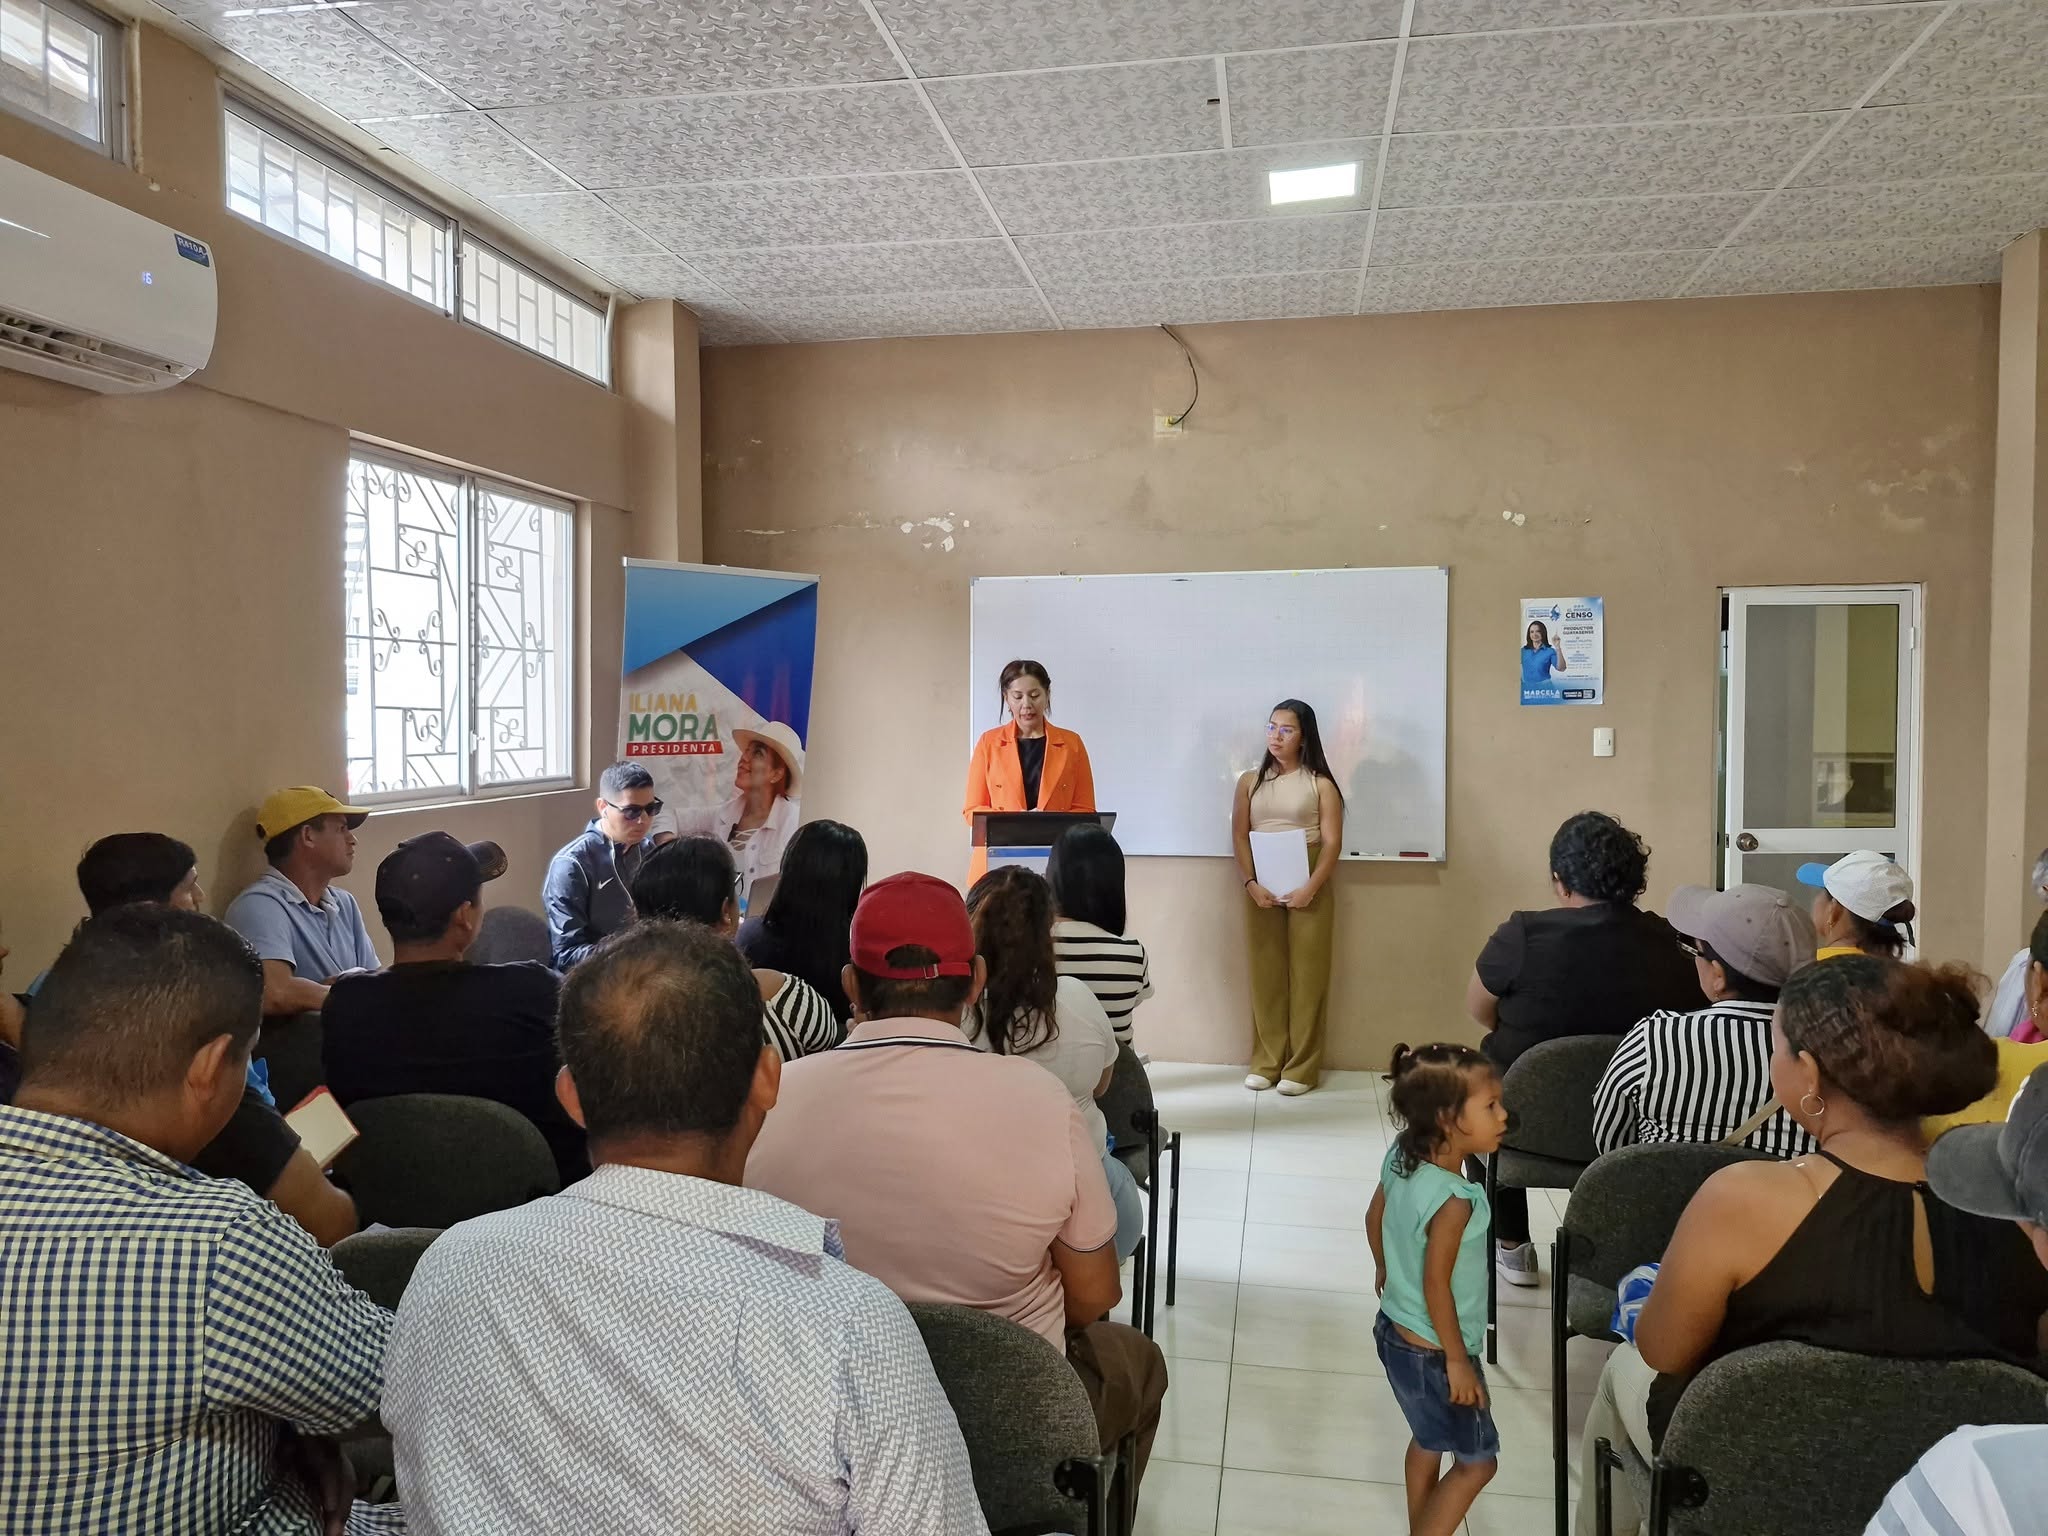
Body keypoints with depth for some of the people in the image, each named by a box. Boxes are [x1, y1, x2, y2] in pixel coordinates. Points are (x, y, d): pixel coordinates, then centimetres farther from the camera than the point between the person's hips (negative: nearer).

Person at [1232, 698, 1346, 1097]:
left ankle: (1302, 1066, 7)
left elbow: (1332, 843, -4)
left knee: (1306, 974, 0)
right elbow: (1239, 837, 4)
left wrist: (1310, 888, -17)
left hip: (1307, 888, -2)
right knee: (1265, 974, 5)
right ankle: (1265, 1061, 13)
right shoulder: (1250, 781, 9)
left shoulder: (1320, 784, 1)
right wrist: (1251, 884, -10)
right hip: (1260, 888, 2)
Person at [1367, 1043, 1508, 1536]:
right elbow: (1436, 1285, -27)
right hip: (1432, 1351, -8)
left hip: (1396, 1331, 8)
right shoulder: (1455, 1202, -32)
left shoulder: (1401, 1160, -7)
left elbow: (1375, 1217, 9)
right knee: (1478, 1461, 11)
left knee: (1429, 1440, 26)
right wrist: (1458, 1361, -15)